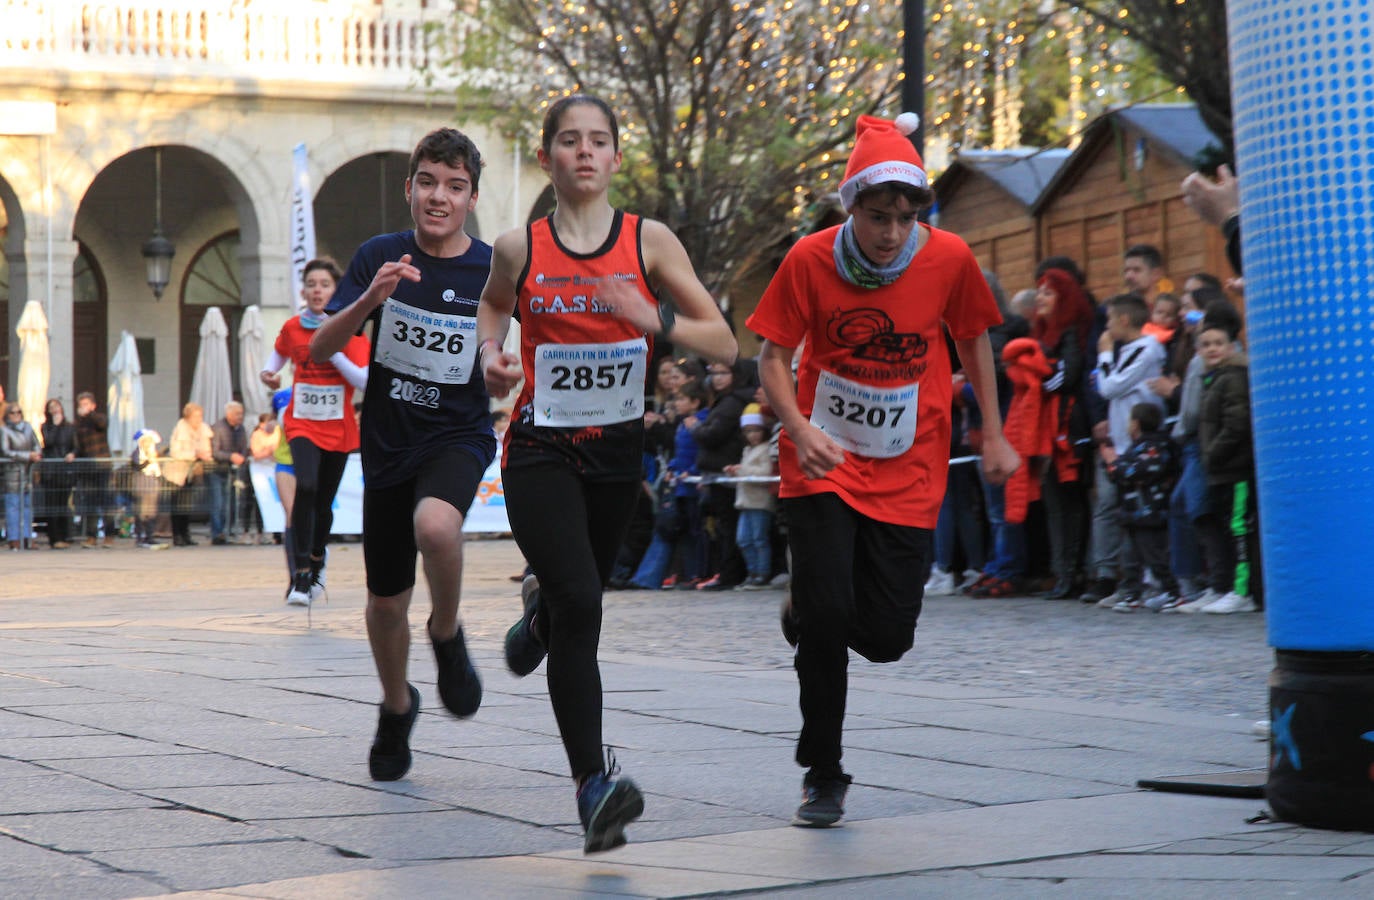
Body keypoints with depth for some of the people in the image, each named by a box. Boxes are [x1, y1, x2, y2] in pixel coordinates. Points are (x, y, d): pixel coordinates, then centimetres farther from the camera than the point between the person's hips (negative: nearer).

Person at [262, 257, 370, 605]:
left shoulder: (350, 329, -6)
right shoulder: (292, 328, 1)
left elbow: (364, 381, -15)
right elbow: (279, 353, 23)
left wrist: (332, 351, -24)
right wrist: (268, 373, 2)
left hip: (338, 428, 0)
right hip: (301, 423, 0)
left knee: (323, 503, 8)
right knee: (305, 487, -24)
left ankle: (316, 561, 38)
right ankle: (300, 576, -23)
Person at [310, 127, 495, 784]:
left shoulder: (494, 271, -6)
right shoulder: (380, 257, -3)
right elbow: (319, 350, -9)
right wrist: (368, 300, -26)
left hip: (458, 437, -2)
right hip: (387, 445, 2)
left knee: (435, 526, -36)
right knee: (386, 601, 10)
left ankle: (447, 635, -6)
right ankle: (396, 708, 40)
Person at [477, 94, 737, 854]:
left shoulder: (649, 241, -4)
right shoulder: (519, 248, -3)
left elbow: (725, 345, -5)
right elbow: (493, 302, 21)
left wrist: (655, 318, -22)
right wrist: (491, 353, 0)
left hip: (617, 451, 2)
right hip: (541, 450, -2)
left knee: (577, 601, 18)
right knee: (579, 605, -20)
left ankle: (540, 610, 58)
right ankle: (593, 784, -17)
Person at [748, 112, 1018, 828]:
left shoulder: (949, 258, -8)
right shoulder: (811, 259, -11)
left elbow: (972, 340, 10)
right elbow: (773, 357, -5)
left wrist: (994, 436, 10)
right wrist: (800, 428, -23)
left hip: (908, 473, 1)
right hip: (823, 466, -1)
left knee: (886, 637, -5)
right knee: (825, 616, -13)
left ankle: (808, 616, 32)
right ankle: (823, 776, 7)